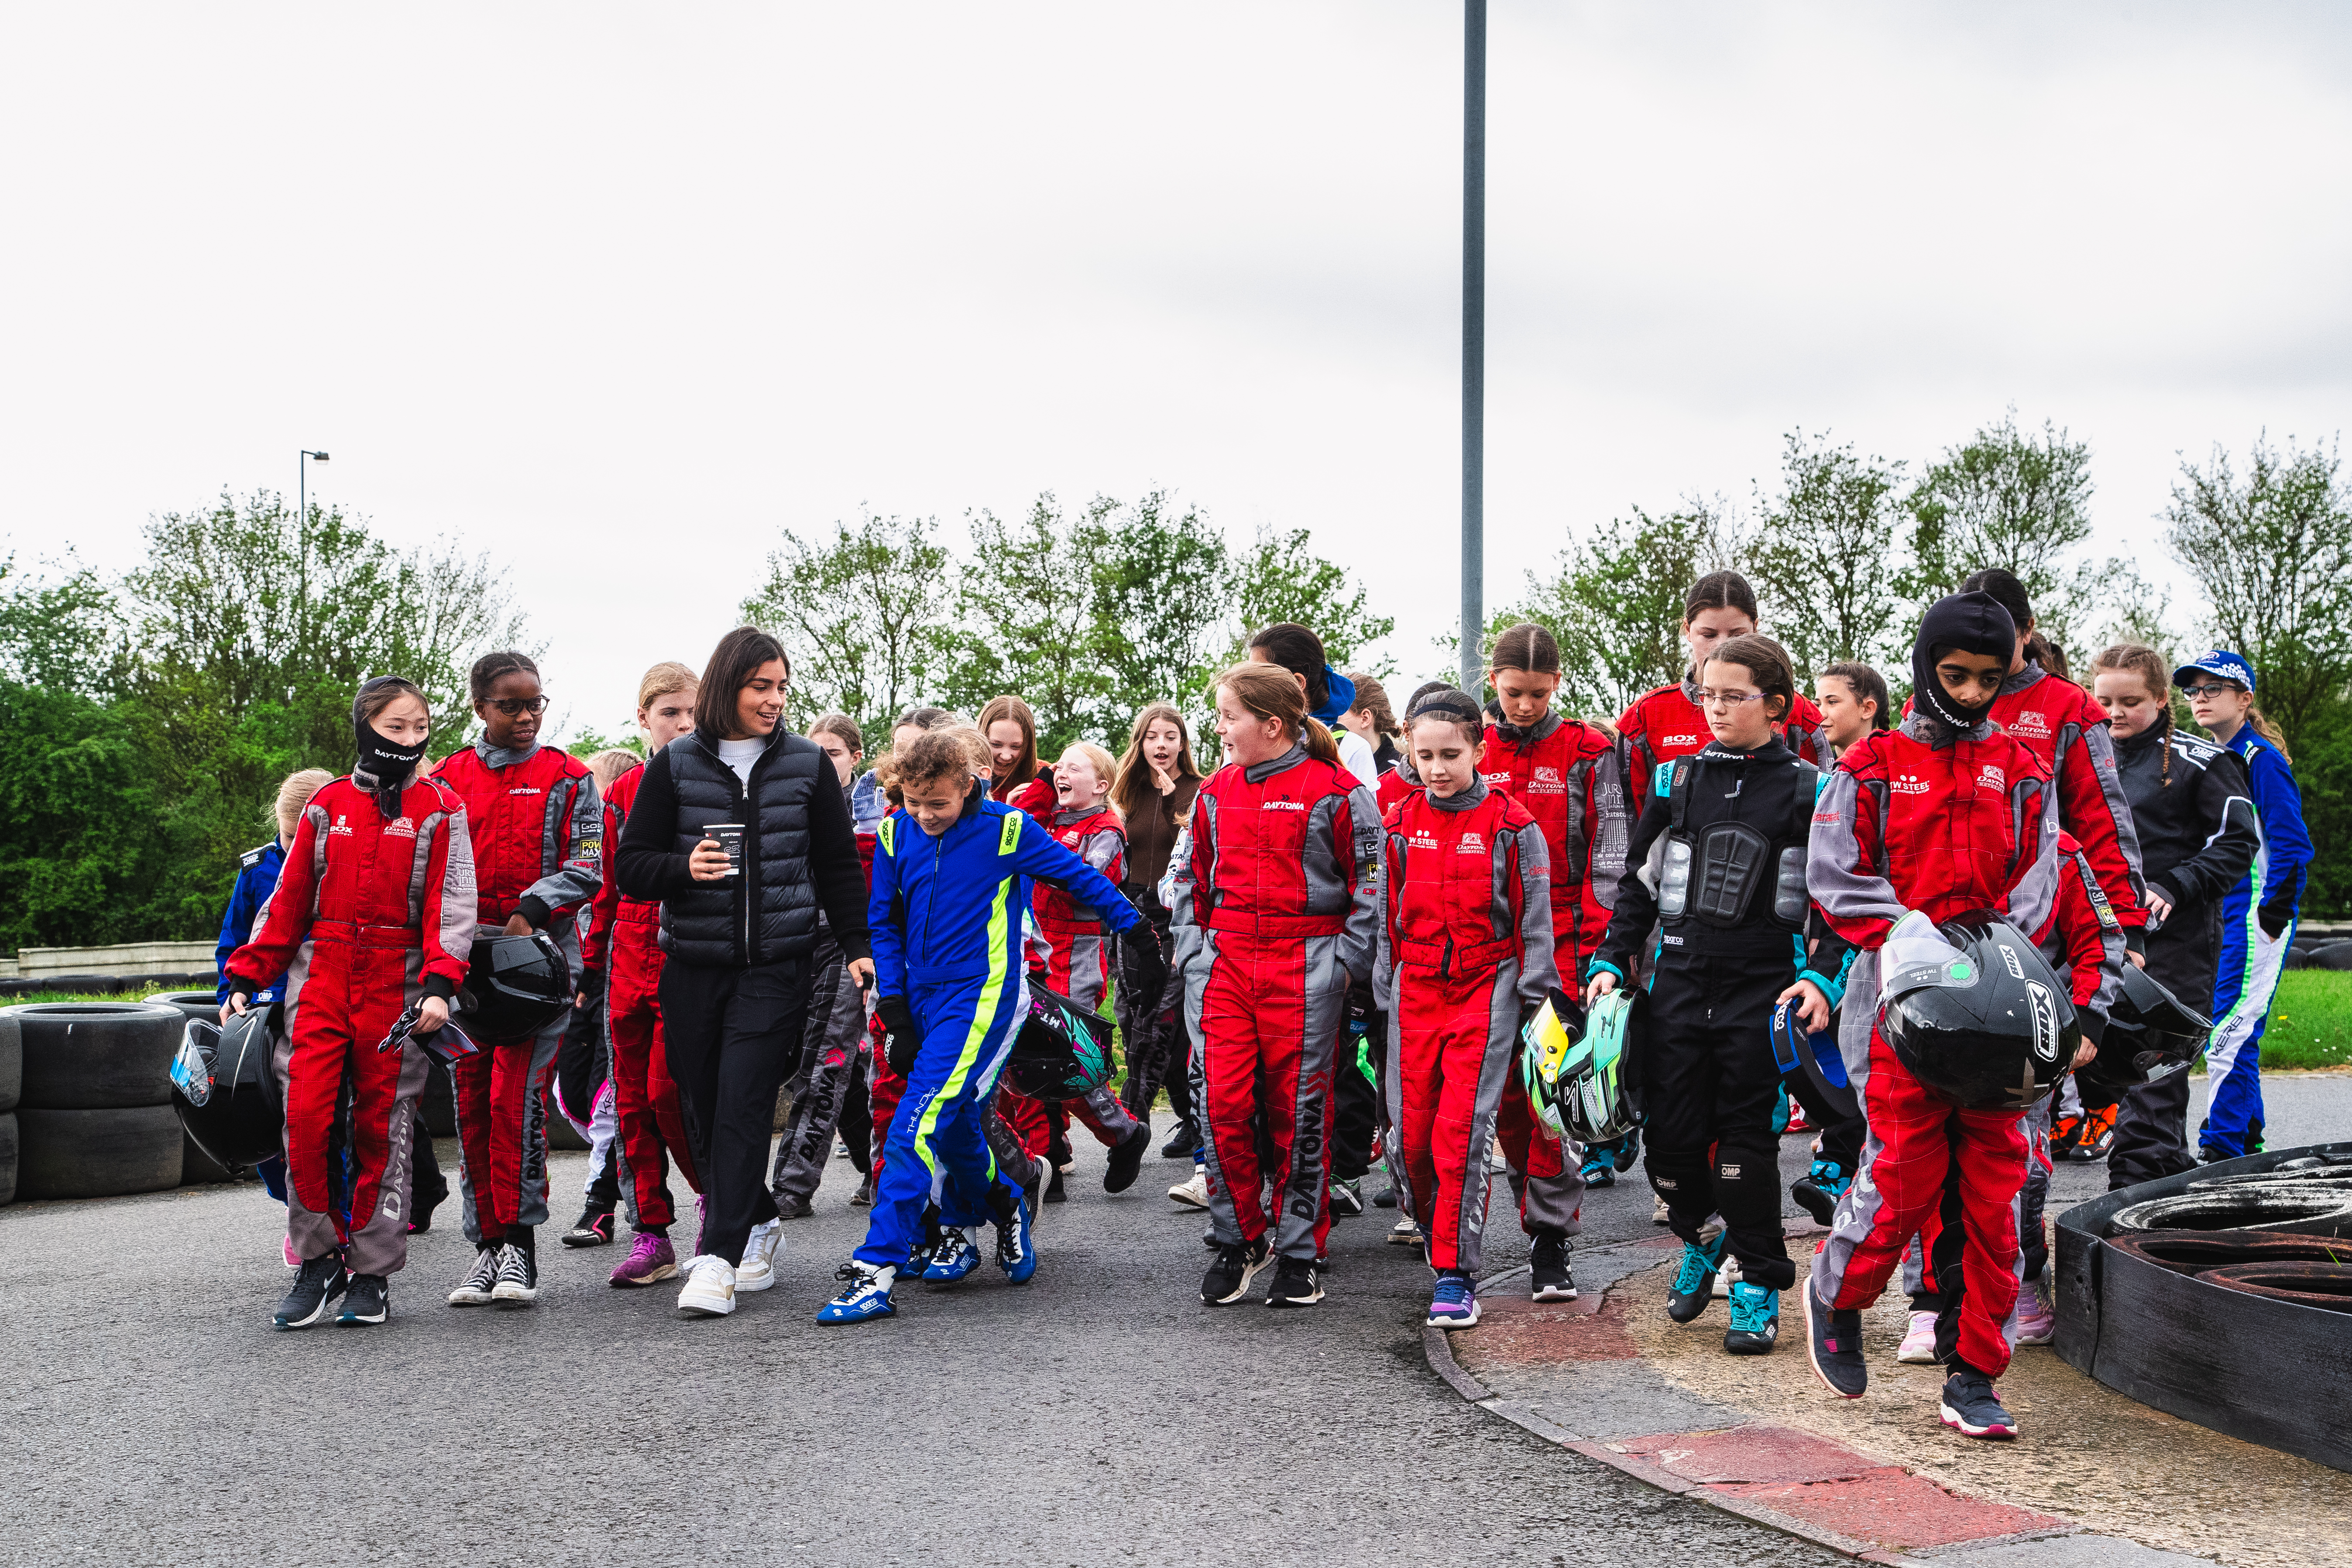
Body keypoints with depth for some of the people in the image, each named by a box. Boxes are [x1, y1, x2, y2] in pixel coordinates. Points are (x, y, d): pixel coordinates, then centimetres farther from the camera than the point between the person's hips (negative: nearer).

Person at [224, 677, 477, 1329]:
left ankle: (372, 1272, 11)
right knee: (306, 1111, -10)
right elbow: (288, 901, 13)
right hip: (322, 976, 2)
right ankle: (320, 1258, 5)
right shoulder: (328, 804, 10)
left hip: (397, 982, -2)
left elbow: (451, 906, -3)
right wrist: (246, 978, 7)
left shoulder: (440, 809, 4)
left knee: (382, 1124, 1)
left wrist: (438, 985, -17)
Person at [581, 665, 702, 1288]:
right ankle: (651, 1237, 13)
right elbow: (608, 884, 15)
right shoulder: (622, 792, 11)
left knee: (666, 1090, -12)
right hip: (631, 961, 5)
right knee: (632, 1098, 5)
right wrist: (590, 963, 13)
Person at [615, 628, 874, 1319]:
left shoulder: (808, 765, 6)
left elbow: (839, 866, 12)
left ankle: (719, 1257, -8)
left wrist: (856, 946, 5)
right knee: (703, 1108, 6)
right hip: (694, 967, 1)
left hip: (776, 966, -1)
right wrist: (685, 867, -15)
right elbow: (631, 865, 5)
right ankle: (758, 1222, 28)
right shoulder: (675, 765, 4)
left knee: (743, 1106, -10)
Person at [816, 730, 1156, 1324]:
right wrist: (894, 1008, 5)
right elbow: (884, 922, 11)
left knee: (918, 1125, -15)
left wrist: (1136, 933, 10)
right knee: (954, 1121, 13)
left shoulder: (1008, 830, -10)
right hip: (922, 996, 5)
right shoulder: (895, 834, 2)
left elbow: (1079, 878, 3)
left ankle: (877, 1270, -15)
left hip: (981, 996, -5)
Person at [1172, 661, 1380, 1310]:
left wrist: (1348, 964, -6)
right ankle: (1241, 1238, 13)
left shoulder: (1336, 792, -4)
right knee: (1221, 1103, -4)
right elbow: (1189, 878, 21)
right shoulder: (1215, 793, 12)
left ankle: (1298, 1252, 14)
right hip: (1223, 964, 4)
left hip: (1306, 971, -4)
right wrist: (1193, 951, 11)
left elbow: (1369, 885, -2)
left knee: (1300, 1110, 1)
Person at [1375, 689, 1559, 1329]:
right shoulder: (1399, 823, 7)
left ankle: (1456, 1275, -6)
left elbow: (1534, 919, 0)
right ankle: (1436, 1231, 26)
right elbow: (1388, 915, 13)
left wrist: (1534, 999, -3)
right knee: (1410, 1133, 1)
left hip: (1487, 988, -4)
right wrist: (1384, 999, 12)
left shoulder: (1511, 825, -3)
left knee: (1463, 1131, -12)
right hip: (1416, 989, 4)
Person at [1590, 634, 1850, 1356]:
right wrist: (1611, 962, 5)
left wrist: (1823, 978, -11)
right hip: (1679, 981, 3)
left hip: (1763, 987, -3)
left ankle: (1758, 1285, 12)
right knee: (1672, 1133, 3)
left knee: (1747, 1137, -2)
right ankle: (1701, 1240, 31)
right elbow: (1638, 882, 13)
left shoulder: (1807, 790, 1)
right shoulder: (1675, 780, 8)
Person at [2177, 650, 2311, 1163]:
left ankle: (2221, 1148, -10)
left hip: (2255, 915, -9)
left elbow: (2291, 845, -14)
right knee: (2236, 1032, 13)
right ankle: (2247, 1139, 22)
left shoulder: (2261, 760, -10)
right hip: (2219, 918, 9)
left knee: (2229, 1031, -12)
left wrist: (2275, 914, -17)